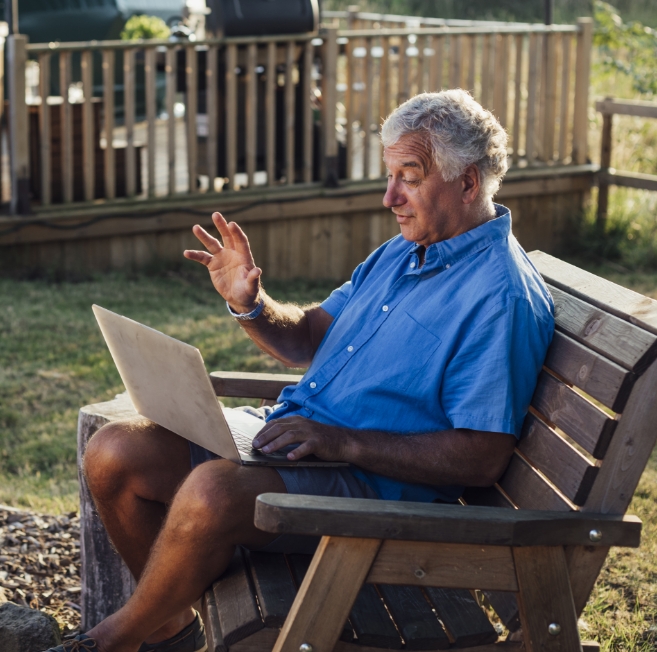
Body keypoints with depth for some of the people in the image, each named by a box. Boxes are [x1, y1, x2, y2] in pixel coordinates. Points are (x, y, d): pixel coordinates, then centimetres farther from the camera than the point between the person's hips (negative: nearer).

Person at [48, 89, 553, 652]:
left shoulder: (502, 295, -15)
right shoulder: (402, 252, 15)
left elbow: (484, 458, -21)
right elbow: (308, 340, 20)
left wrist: (343, 442, -24)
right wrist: (249, 304, -2)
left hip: (378, 481, -9)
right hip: (290, 434, 9)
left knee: (211, 491, -34)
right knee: (115, 454, -4)